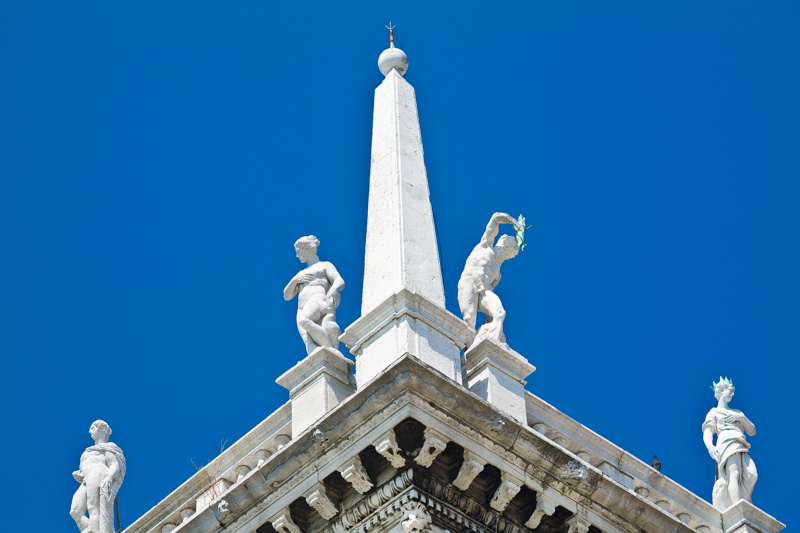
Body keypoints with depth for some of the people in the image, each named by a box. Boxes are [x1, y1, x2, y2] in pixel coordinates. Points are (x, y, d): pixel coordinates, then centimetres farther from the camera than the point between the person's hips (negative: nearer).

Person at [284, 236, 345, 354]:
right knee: (309, 343, -27)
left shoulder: (325, 265, 20)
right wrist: (295, 280, 11)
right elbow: (287, 296, 30)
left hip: (318, 301, -5)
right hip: (302, 309, 5)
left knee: (304, 321, -40)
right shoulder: (301, 274, 38)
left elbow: (340, 282, 2)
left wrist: (333, 290, -21)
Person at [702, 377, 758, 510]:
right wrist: (710, 446, -20)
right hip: (727, 443, -6)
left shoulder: (737, 413, 35)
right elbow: (707, 432, 2)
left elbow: (752, 431, 27)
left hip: (741, 449, 6)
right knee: (734, 473, -26)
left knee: (752, 474, -20)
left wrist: (742, 417, 8)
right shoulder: (714, 412, 18)